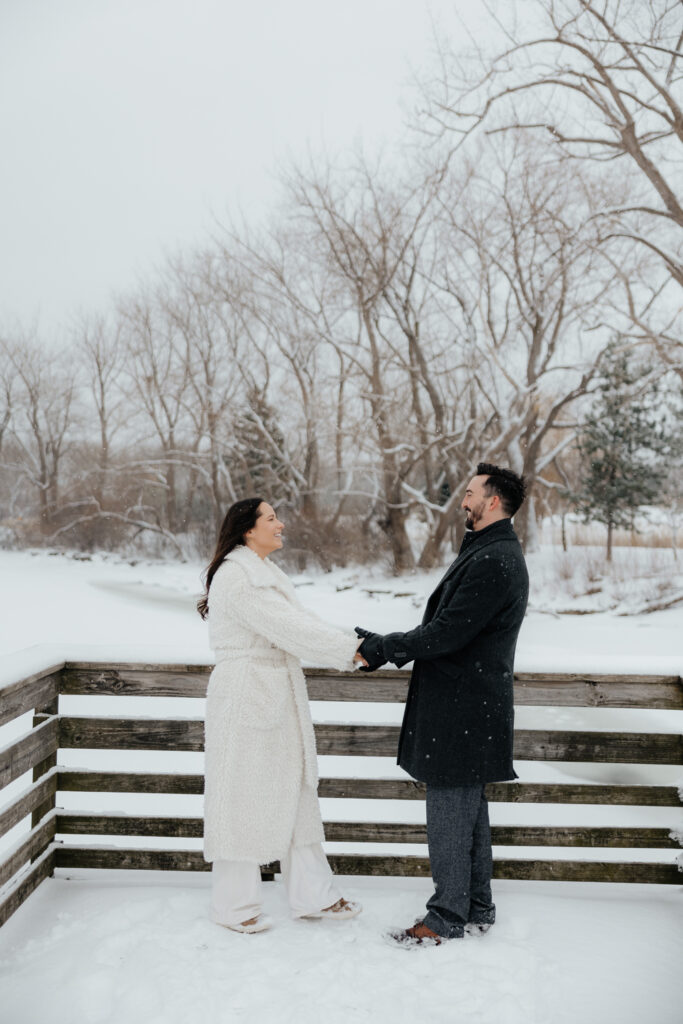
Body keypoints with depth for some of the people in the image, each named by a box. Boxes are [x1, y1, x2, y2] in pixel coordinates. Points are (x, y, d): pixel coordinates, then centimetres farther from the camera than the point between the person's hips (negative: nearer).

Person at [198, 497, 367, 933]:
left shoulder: (267, 572, 15)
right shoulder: (235, 576, -17)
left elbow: (301, 621, 10)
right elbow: (288, 628, -21)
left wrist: (354, 643, -2)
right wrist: (350, 650, -17)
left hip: (278, 699, 10)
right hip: (246, 697, -10)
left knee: (296, 795, 14)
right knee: (244, 796, 3)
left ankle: (313, 895, 25)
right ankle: (234, 905, 20)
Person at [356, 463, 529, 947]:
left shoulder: (492, 562, -20)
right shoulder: (491, 553, 15)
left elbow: (448, 633, -23)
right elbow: (445, 625, 16)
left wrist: (385, 646, -12)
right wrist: (387, 647, 7)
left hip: (461, 711, -11)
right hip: (471, 707, 11)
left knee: (450, 815, 1)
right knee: (469, 812, 19)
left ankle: (448, 917, 15)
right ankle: (477, 909, 31)